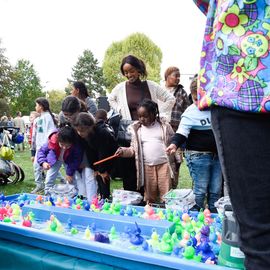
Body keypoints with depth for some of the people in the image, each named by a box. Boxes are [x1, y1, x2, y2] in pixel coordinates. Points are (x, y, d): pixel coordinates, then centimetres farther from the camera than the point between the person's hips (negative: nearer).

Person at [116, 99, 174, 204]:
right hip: (147, 167, 2)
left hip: (164, 164, -2)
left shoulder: (164, 125, 2)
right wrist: (124, 151, -12)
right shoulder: (136, 129, 6)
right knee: (149, 196, 10)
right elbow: (134, 149, 8)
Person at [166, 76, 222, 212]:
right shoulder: (190, 113, -11)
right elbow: (182, 131, -19)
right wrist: (174, 144, -36)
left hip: (217, 155, 6)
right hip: (198, 156, -6)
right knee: (201, 189, -2)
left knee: (216, 190, 12)